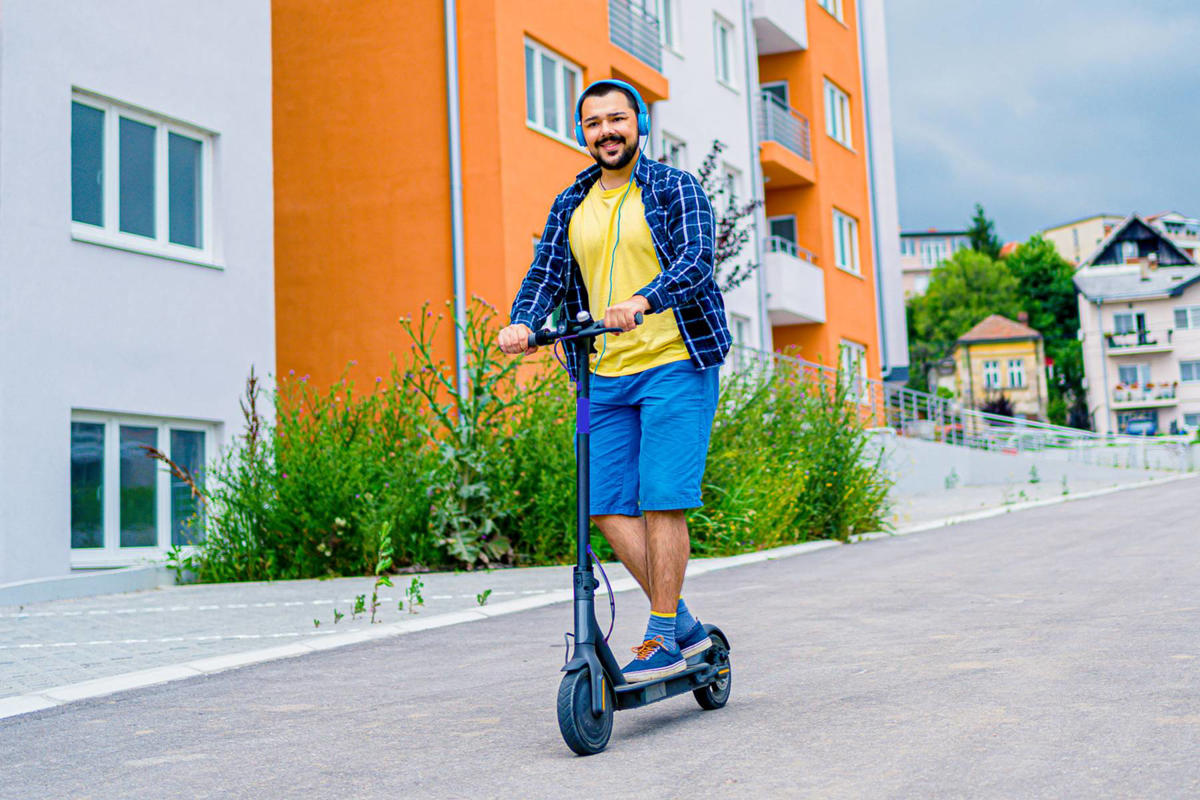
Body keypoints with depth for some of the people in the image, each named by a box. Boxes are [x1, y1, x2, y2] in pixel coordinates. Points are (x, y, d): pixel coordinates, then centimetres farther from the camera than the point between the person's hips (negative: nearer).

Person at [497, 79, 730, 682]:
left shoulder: (676, 190, 0)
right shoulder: (571, 206, 15)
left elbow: (696, 261, -15)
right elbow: (546, 271, 5)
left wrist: (643, 300, -34)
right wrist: (523, 321, -16)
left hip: (675, 365, -5)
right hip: (605, 376, 6)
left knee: (661, 501, -10)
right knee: (606, 506, 1)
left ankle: (663, 639, 1)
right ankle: (683, 623, 14)